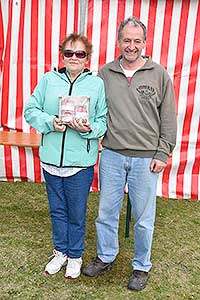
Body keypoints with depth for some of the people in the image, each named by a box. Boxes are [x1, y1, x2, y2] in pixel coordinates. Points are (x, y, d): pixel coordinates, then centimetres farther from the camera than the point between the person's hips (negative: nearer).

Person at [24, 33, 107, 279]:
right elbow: (30, 110, 4)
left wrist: (88, 129, -20)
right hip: (51, 159, 3)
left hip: (81, 163, -2)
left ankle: (75, 256, 33)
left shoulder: (97, 84, 0)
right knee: (57, 210, 18)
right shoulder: (48, 79, 4)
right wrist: (50, 122, -14)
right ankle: (60, 252, 39)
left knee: (76, 214, 10)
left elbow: (104, 121, 0)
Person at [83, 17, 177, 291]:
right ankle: (106, 257, 36)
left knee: (144, 218, 9)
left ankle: (142, 266, 30)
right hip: (112, 155, 2)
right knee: (107, 211, 14)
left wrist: (162, 154, -3)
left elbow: (168, 118, 1)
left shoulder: (159, 75, 0)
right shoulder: (105, 73, 5)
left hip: (146, 159, -2)